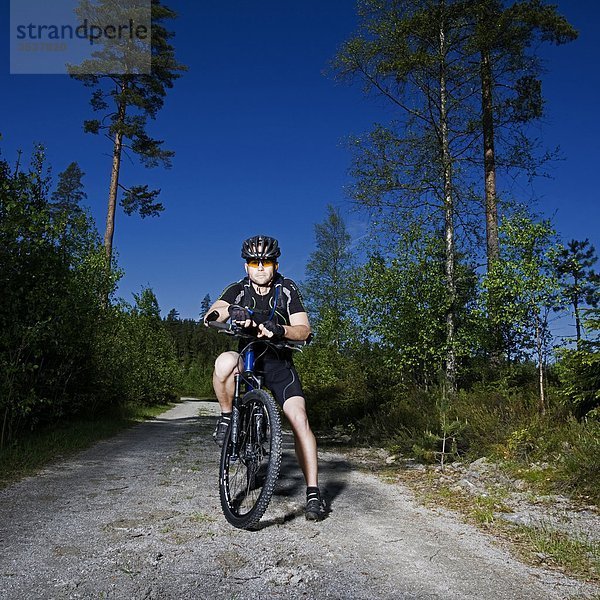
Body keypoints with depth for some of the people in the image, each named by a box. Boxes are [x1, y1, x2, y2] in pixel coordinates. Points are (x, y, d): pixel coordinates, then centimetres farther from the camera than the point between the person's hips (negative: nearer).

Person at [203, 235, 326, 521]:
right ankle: (227, 417, -10)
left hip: (278, 361, 0)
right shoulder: (238, 290, -5)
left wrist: (280, 330, -38)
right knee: (225, 362, -36)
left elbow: (304, 330, -16)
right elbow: (210, 316, -22)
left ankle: (313, 492, -9)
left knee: (299, 419, -19)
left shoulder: (287, 289, -7)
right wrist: (229, 310, -45)